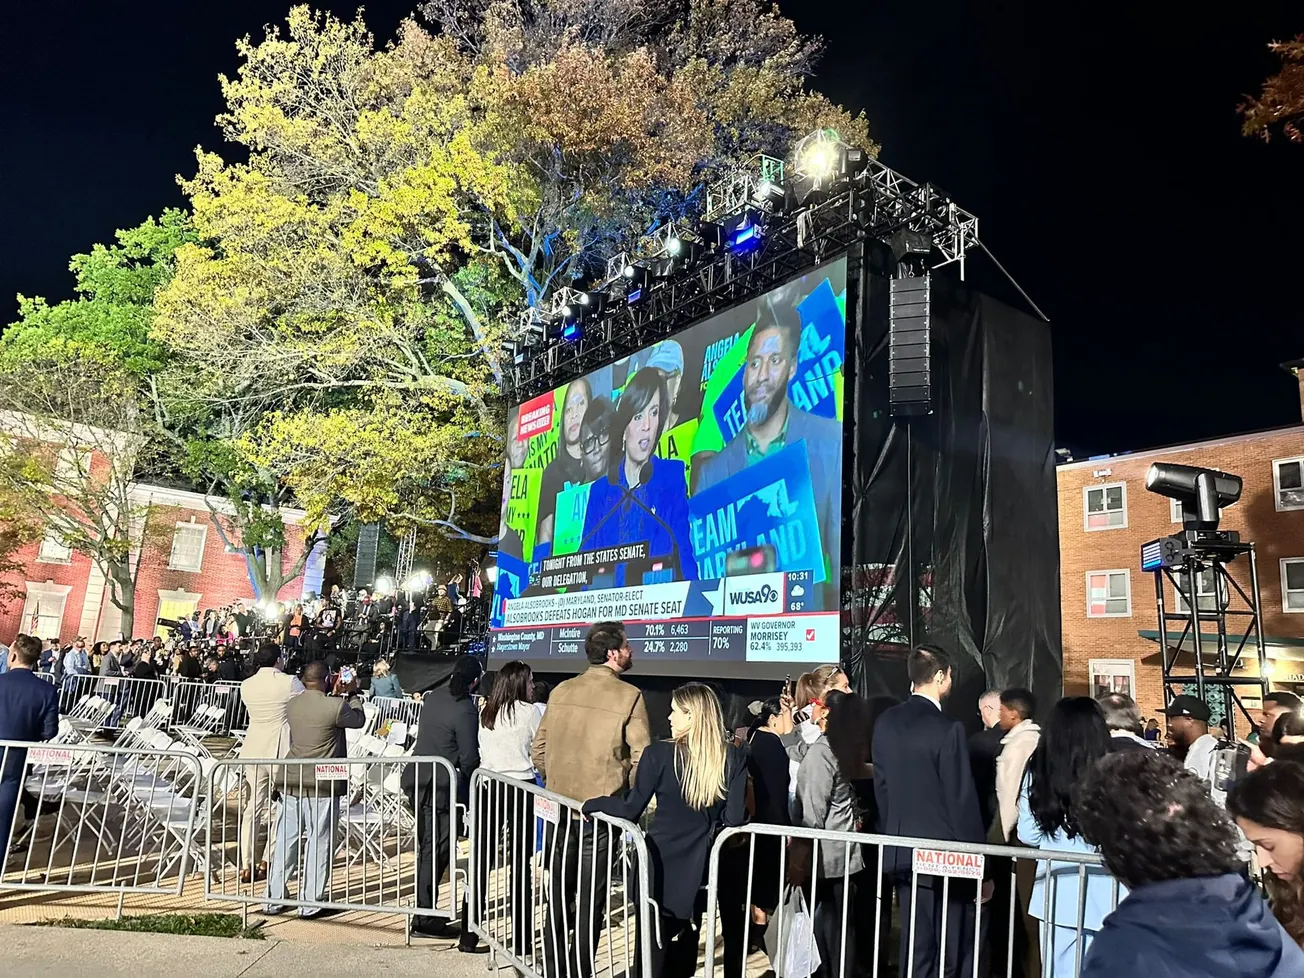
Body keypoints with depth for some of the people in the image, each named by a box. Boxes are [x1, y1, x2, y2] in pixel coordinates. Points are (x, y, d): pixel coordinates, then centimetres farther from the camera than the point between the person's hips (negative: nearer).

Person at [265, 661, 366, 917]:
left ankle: (274, 900, 21)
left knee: (286, 839, 14)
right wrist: (353, 694, 18)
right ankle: (310, 903, 10)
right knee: (319, 843, 5)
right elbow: (359, 720, 3)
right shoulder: (336, 706, -15)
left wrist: (341, 695, 26)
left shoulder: (292, 704, 4)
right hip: (322, 784, -6)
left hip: (290, 781, 6)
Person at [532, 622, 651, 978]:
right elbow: (642, 758, -12)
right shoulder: (629, 696, -10)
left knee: (558, 894, 15)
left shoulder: (561, 690, 3)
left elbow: (538, 750, 7)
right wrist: (627, 798, 4)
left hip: (558, 806, 5)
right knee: (588, 900, 6)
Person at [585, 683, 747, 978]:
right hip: (698, 868, 3)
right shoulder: (734, 757, -6)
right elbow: (735, 817, -9)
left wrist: (592, 804, 5)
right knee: (684, 953, 20)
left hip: (660, 865, -3)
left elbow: (631, 810, -11)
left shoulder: (658, 753, -15)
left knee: (654, 952, 11)